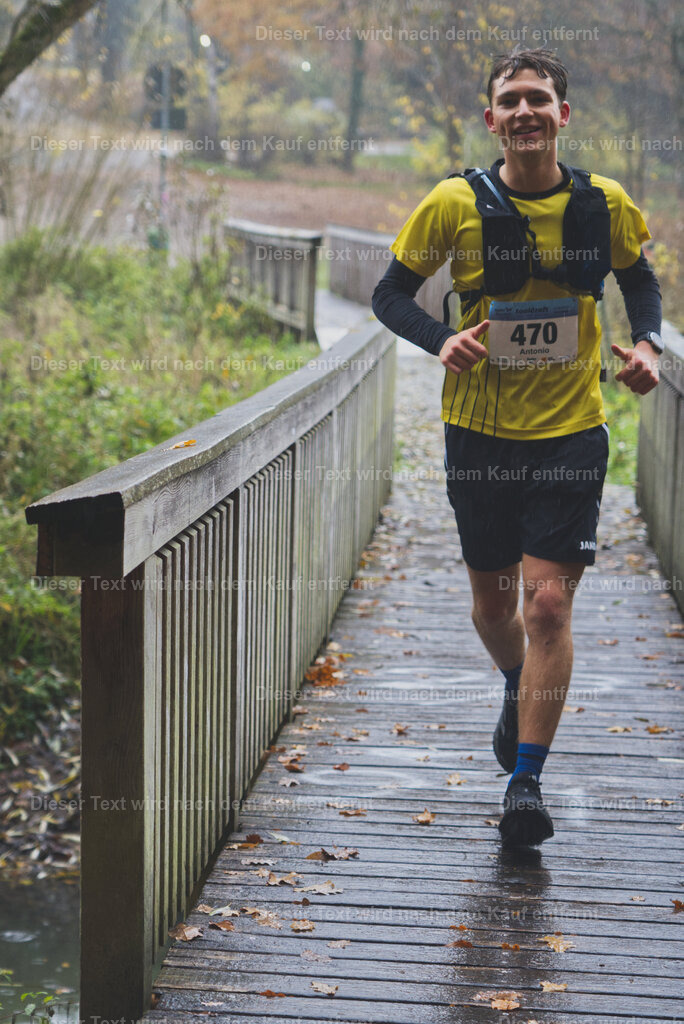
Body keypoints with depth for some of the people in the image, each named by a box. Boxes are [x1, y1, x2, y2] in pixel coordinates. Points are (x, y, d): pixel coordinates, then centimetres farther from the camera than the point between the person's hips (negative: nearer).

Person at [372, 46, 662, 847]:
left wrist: (647, 343, -4)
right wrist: (441, 340, -19)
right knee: (493, 602, 14)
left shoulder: (604, 204, -4)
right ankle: (519, 692, 47)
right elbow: (391, 293, 0)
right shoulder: (456, 203, -8)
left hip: (571, 432, -1)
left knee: (548, 601, -10)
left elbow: (638, 277, 15)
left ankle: (526, 782, -2)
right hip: (481, 432, 1)